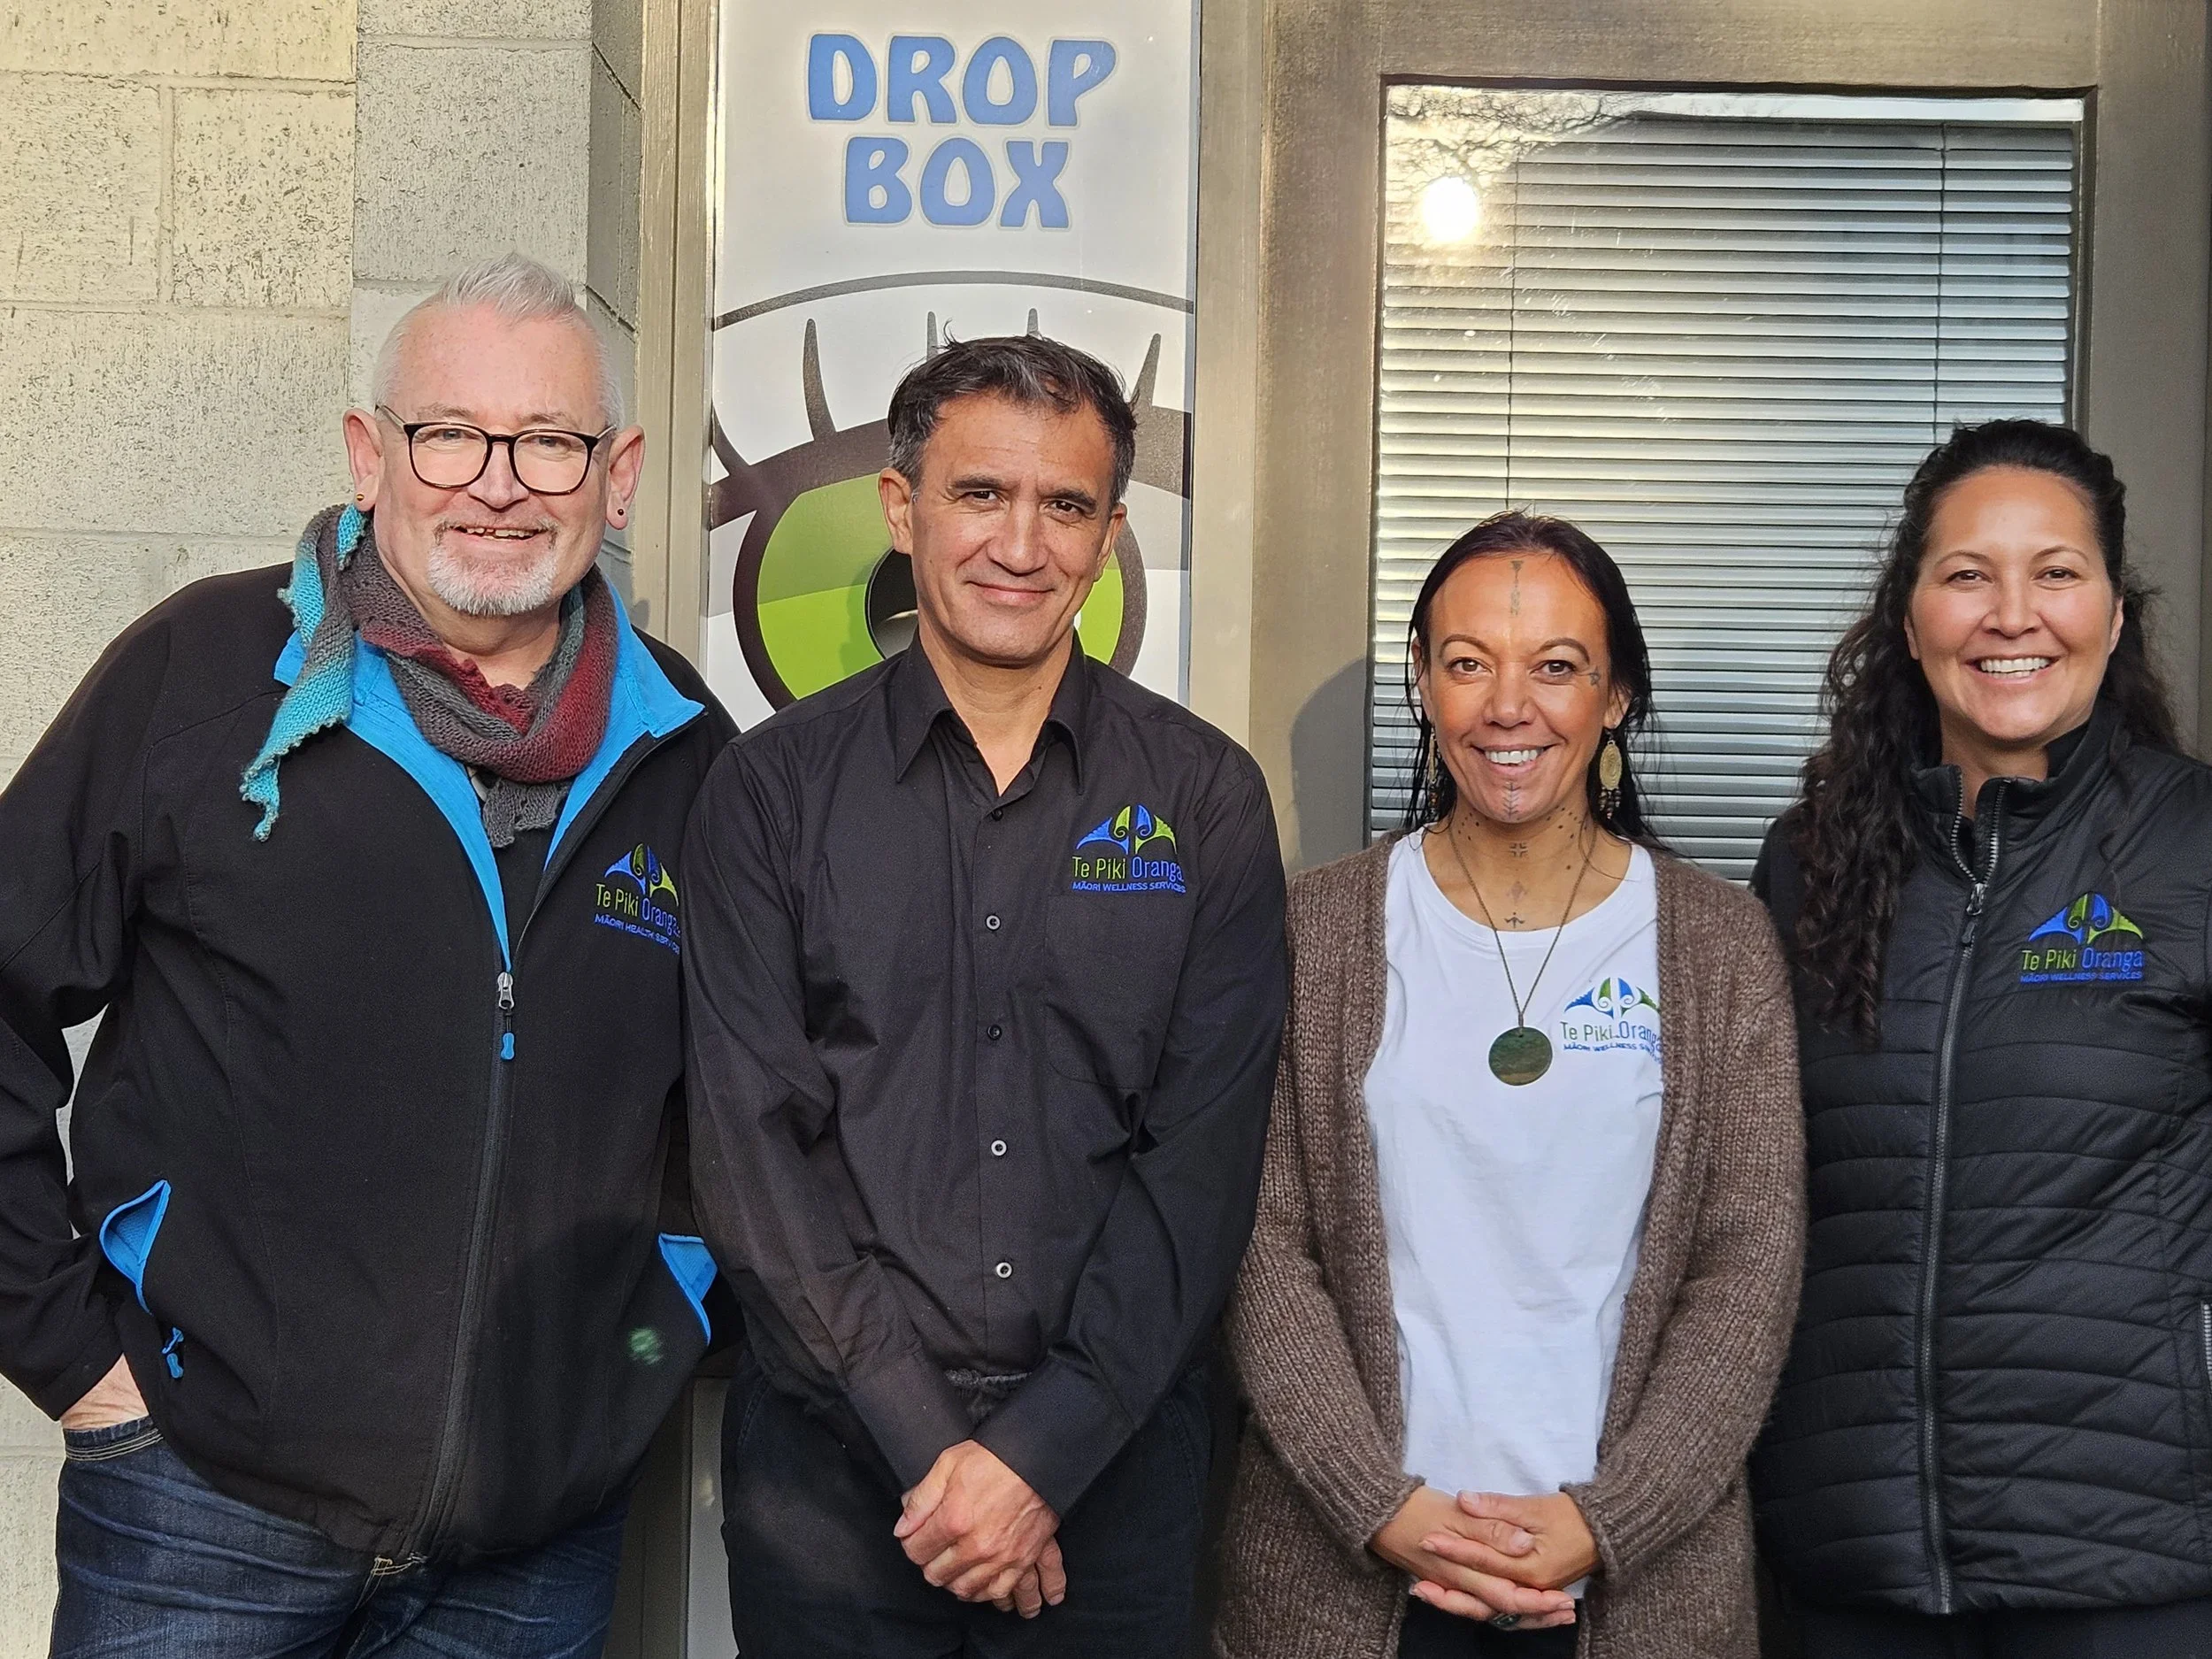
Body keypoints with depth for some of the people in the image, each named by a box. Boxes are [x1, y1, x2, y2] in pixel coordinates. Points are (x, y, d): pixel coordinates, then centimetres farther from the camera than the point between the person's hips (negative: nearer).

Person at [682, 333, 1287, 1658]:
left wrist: (1042, 1449, -12)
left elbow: (1205, 1153, -4)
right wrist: (929, 1443, -12)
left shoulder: (1206, 798, 1)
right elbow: (758, 1147, -5)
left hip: (1115, 1459, 0)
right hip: (832, 1458, 0)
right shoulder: (775, 788, 0)